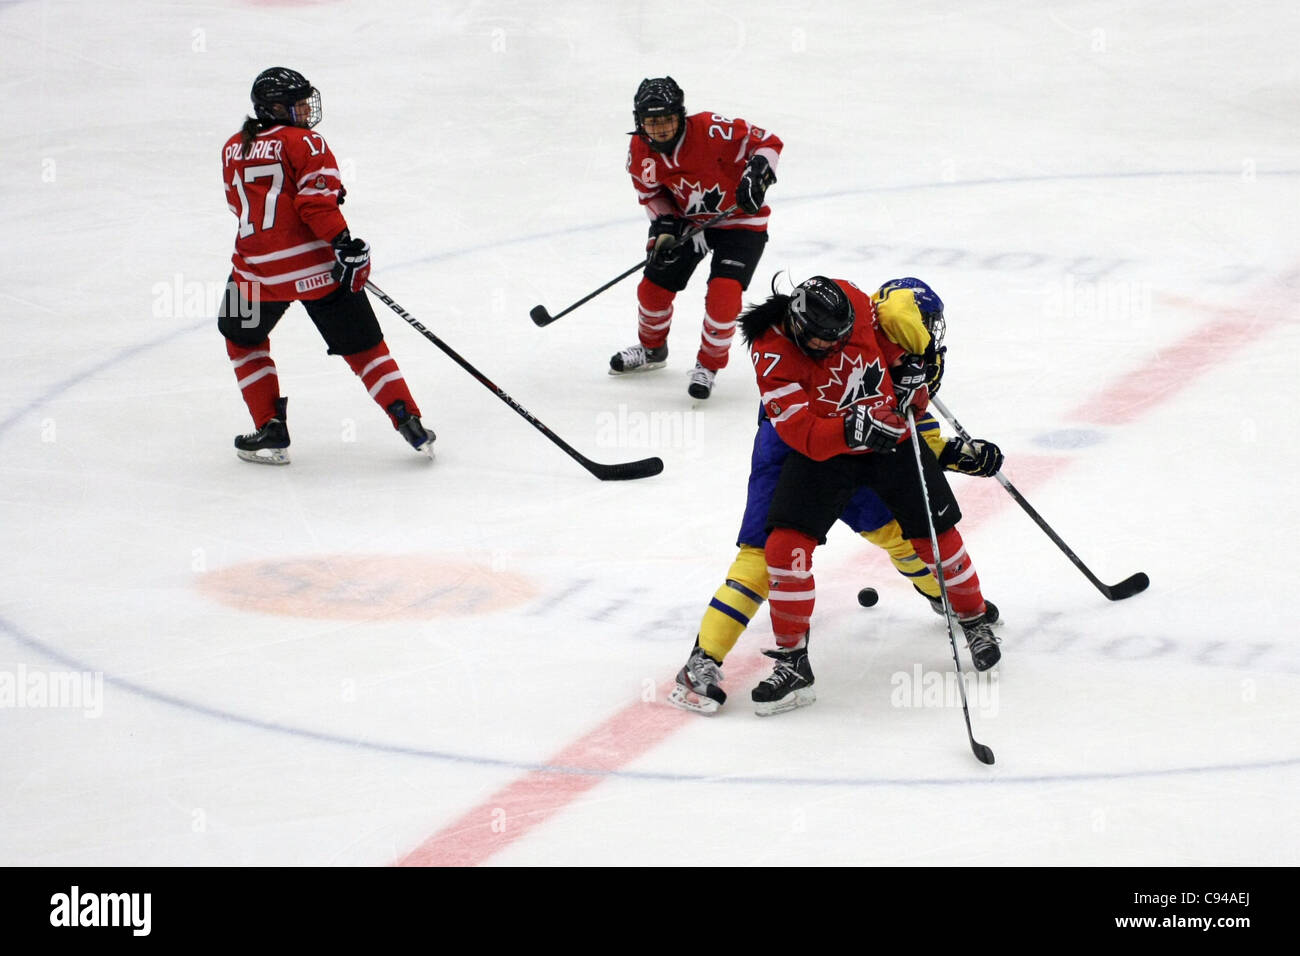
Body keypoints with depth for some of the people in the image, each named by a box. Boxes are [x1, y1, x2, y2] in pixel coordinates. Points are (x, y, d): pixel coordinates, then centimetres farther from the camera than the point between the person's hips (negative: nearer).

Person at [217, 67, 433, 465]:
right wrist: (343, 242, -18)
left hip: (259, 267, 2)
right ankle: (410, 423, 0)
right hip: (318, 267, -2)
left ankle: (271, 432, 17)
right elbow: (317, 201, -15)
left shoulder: (234, 149, 14)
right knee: (364, 346, 8)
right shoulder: (305, 143, -2)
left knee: (244, 341, 25)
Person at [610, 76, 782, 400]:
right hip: (689, 220, 5)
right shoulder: (640, 151, -13)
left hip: (740, 219, -5)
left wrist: (757, 176, -37)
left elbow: (767, 142, -23)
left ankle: (709, 365, 3)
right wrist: (663, 227, -10)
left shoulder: (711, 130, -31)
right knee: (654, 286, 6)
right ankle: (651, 349, 37)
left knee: (723, 294, -20)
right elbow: (652, 193, 4)